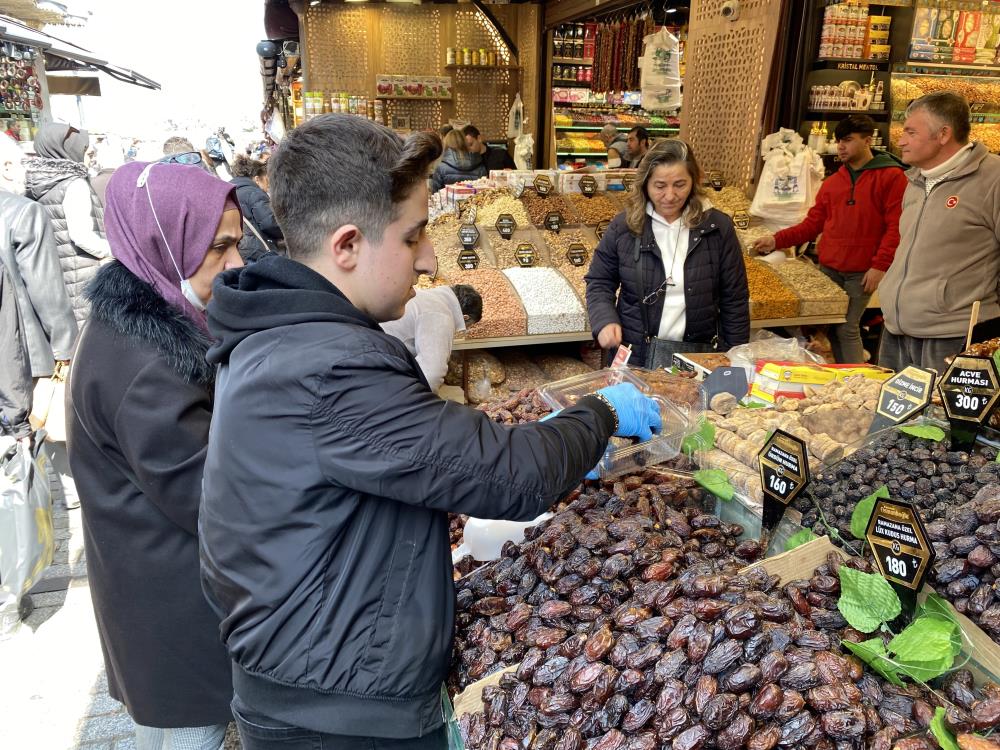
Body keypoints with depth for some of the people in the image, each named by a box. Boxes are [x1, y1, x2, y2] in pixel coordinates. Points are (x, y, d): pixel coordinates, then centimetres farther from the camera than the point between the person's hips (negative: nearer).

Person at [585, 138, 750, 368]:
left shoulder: (717, 227, -4)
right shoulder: (624, 225, -5)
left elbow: (734, 299, 1)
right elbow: (599, 282, 4)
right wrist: (605, 321, -15)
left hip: (699, 357, 0)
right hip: (634, 354, 0)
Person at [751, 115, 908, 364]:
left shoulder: (891, 176, -1)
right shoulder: (831, 182, 15)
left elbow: (896, 227, -7)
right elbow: (813, 223, 14)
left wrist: (880, 266, -14)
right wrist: (777, 240, 2)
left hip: (861, 273, -5)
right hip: (828, 269, 5)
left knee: (847, 329, -8)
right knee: (831, 329, 6)